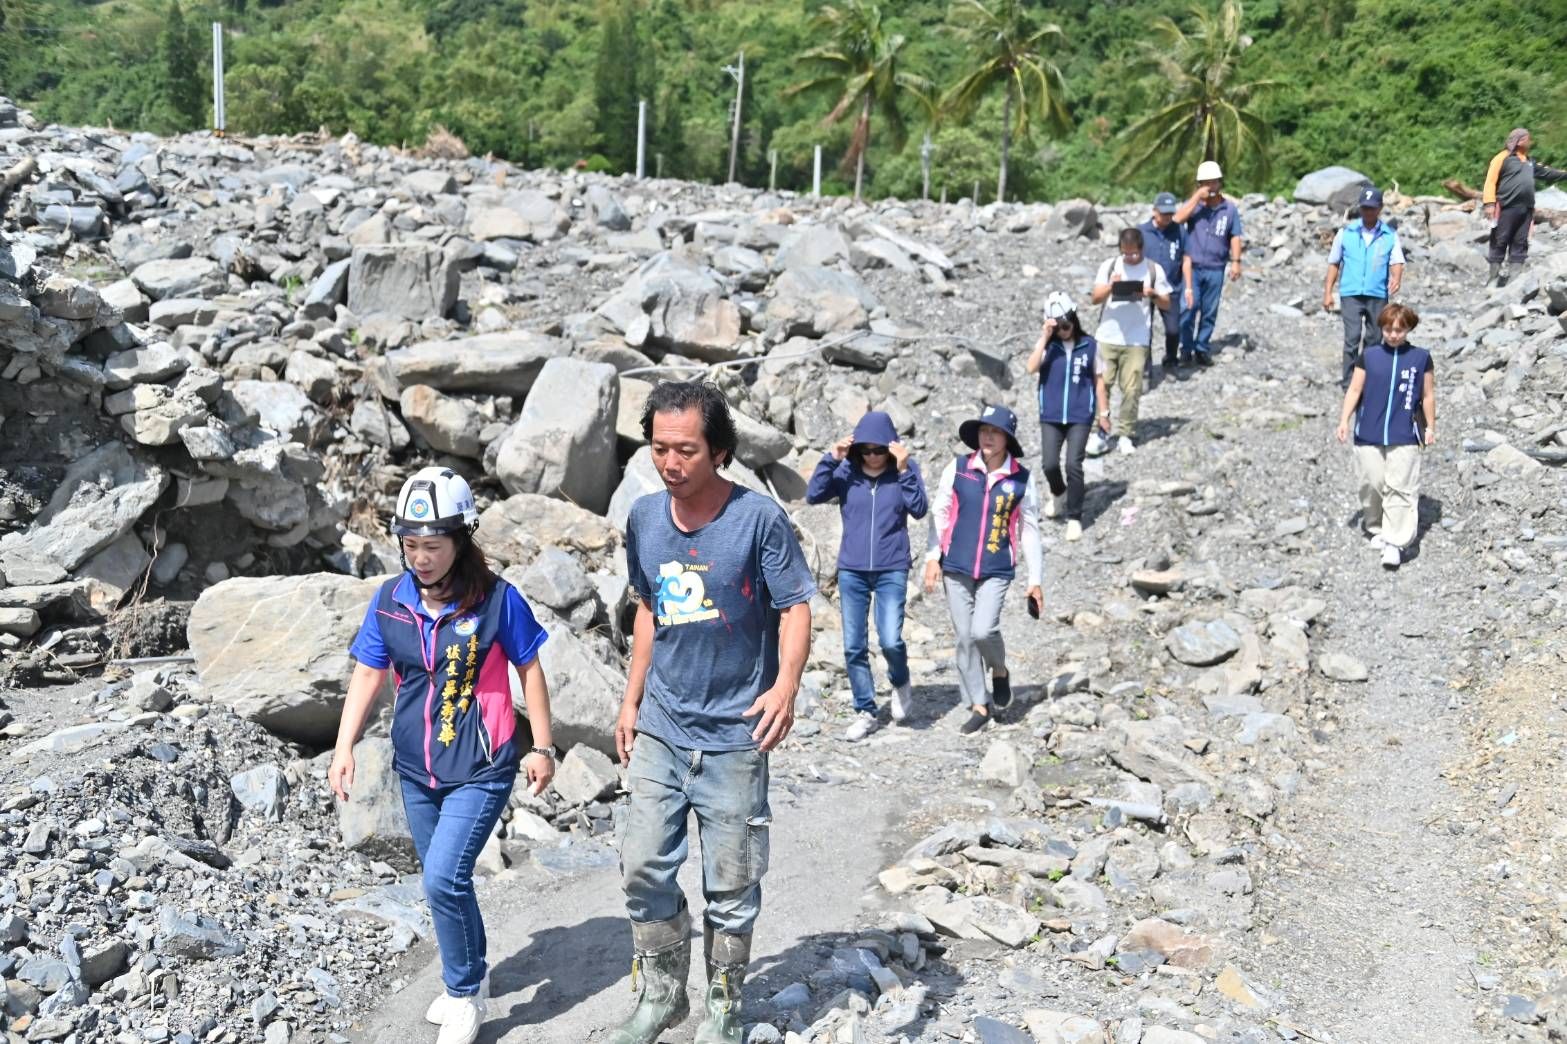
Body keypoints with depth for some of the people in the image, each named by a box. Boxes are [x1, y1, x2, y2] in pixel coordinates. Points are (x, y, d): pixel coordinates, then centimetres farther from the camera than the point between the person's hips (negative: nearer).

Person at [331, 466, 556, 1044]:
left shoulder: (496, 598, -14)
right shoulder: (389, 599, -4)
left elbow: (529, 670, -4)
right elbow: (367, 675, 1)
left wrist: (542, 746, -2)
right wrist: (344, 747, -7)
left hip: (481, 768, -5)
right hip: (416, 768, 5)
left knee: (443, 878, -14)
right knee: (445, 880, 17)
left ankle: (464, 992, 9)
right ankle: (471, 974, 40)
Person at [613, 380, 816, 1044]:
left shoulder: (760, 518, -12)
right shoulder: (644, 517, 3)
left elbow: (795, 606, -10)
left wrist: (786, 684, -26)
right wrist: (631, 700, 15)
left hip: (733, 735, -4)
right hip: (660, 730, 4)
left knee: (730, 888, 6)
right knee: (643, 871, 5)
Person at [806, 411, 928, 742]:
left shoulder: (905, 470, -2)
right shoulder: (846, 472, -1)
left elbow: (919, 510, -13)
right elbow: (813, 495, -10)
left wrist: (904, 470, -21)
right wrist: (830, 459, -18)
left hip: (891, 571, -2)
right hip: (851, 571, 2)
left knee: (890, 640, -13)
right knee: (854, 647, 4)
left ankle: (900, 684, 20)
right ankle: (865, 712, 18)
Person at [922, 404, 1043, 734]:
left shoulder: (1021, 479, -2)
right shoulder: (957, 468, -2)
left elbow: (1029, 530, 5)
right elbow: (939, 513, 5)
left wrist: (1035, 580, 6)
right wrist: (932, 557, -2)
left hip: (997, 570, -2)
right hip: (956, 568, 2)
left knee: (983, 630, -18)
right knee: (965, 638, 6)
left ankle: (1000, 670, 16)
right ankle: (978, 706, 20)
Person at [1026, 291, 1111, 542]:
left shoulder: (1090, 345, 1)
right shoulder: (1046, 344, 1)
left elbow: (1098, 380, 8)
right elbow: (1031, 368, -16)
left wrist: (1103, 413, 8)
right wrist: (1045, 338, -17)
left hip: (1080, 416, -1)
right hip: (1051, 415, 1)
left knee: (1074, 465, -8)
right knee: (1050, 464, -5)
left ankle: (1074, 517, 6)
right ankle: (1058, 494, 29)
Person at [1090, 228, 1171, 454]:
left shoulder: (1154, 270, 4)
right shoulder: (1109, 266, 6)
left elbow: (1166, 304, 7)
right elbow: (1095, 298, 3)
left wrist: (1152, 295, -14)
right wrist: (1110, 287, -17)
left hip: (1137, 341, -1)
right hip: (1106, 338, 1)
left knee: (1131, 389, -3)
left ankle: (1125, 434, 6)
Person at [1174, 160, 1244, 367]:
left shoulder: (1230, 209, 4)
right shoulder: (1193, 205, 2)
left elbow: (1235, 236, 6)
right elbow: (1178, 218, -18)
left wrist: (1236, 261, -2)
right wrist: (1197, 197, -17)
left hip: (1215, 269, 1)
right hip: (1192, 267, -1)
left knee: (1209, 312, 7)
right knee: (1188, 307, -10)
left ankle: (1202, 349, 17)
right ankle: (1186, 348, -1)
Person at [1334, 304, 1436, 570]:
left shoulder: (1421, 358, 2)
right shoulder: (1370, 355, 4)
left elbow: (1428, 395, 8)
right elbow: (1354, 390, 6)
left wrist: (1430, 427, 10)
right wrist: (1344, 421, 0)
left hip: (1404, 438, -2)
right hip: (1368, 435, 2)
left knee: (1399, 488, -7)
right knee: (1372, 485, 7)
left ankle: (1395, 542, -8)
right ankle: (1376, 529, 26)